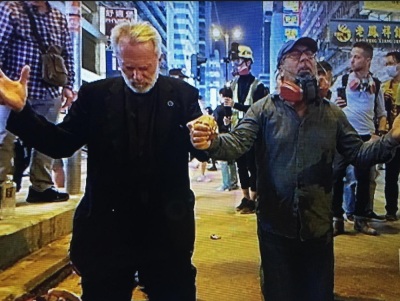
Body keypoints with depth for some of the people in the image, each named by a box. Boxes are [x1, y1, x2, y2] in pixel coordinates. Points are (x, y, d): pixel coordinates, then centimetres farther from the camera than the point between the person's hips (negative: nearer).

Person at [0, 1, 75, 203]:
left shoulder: (60, 18, 10)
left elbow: (67, 56, 14)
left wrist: (67, 86, 8)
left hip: (49, 93, 5)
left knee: (46, 140, 10)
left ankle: (41, 187, 21)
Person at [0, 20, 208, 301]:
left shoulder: (183, 95, -2)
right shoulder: (95, 95, -1)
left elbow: (202, 151, -6)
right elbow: (60, 144, -1)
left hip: (167, 228, 0)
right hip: (107, 227, 1)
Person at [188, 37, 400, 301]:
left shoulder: (332, 113, 4)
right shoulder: (264, 109, -4)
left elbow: (358, 153, 2)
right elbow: (238, 143, -16)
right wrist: (212, 142, -37)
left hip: (318, 228, 2)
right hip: (275, 227, -2)